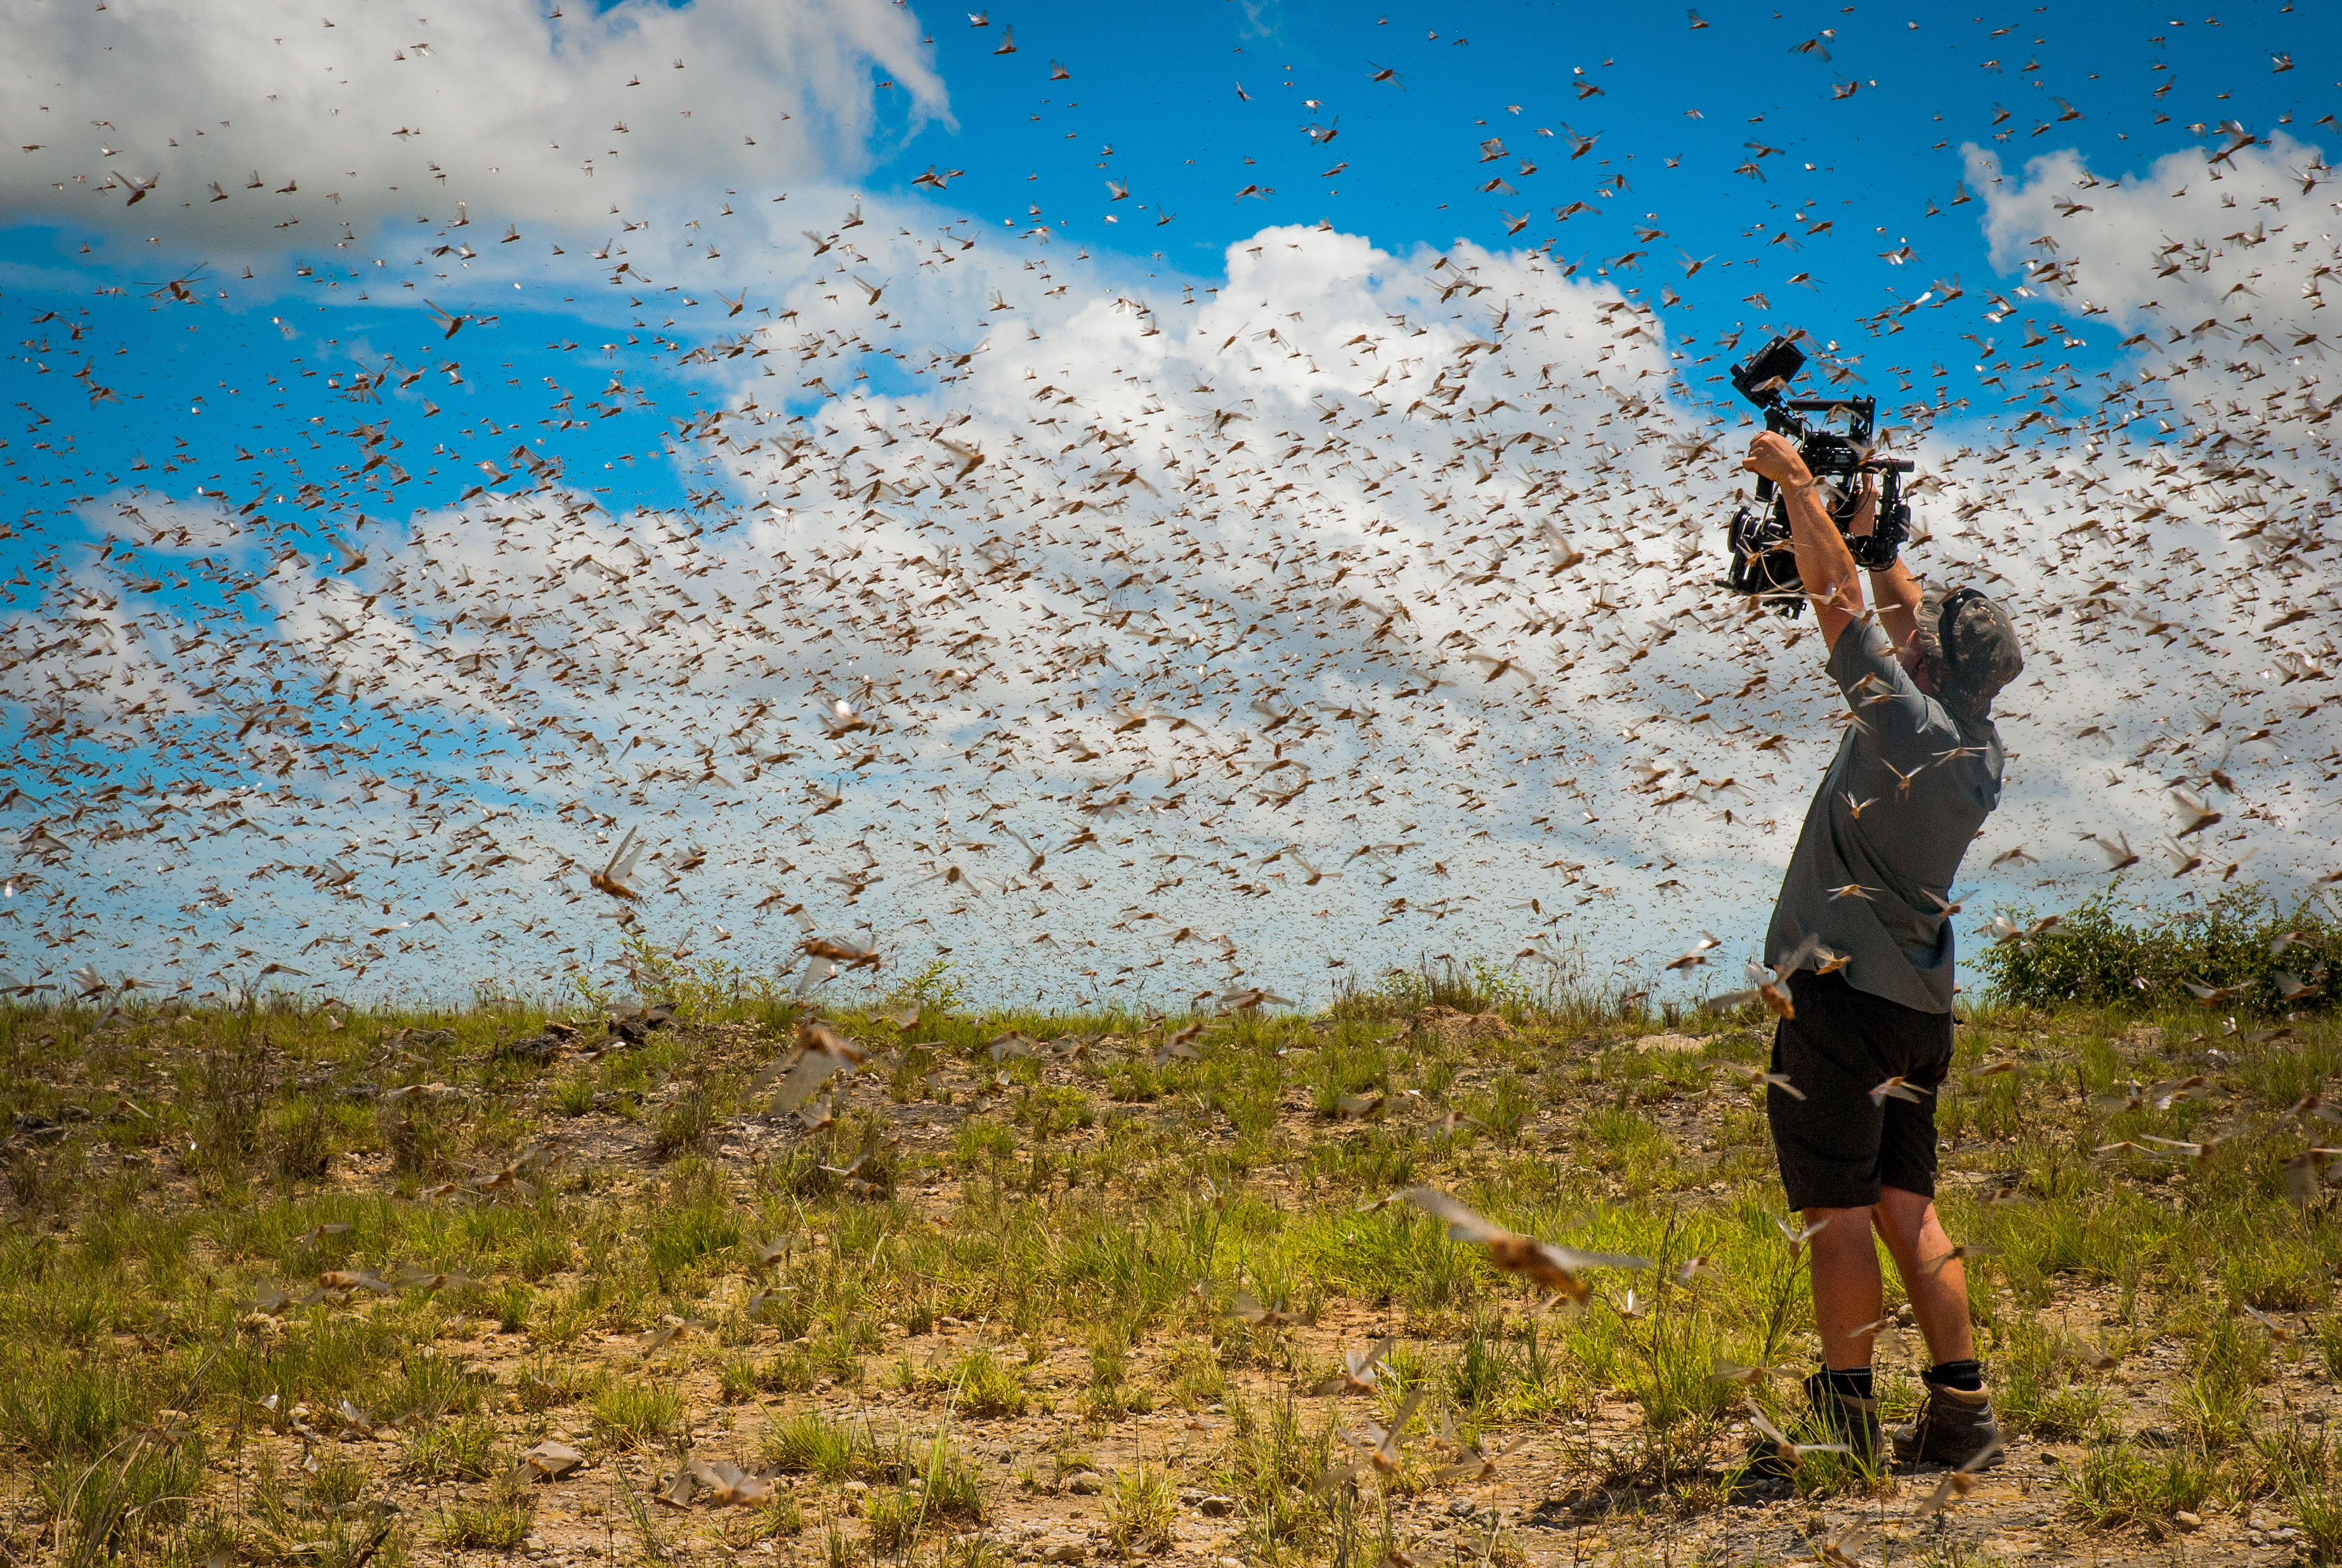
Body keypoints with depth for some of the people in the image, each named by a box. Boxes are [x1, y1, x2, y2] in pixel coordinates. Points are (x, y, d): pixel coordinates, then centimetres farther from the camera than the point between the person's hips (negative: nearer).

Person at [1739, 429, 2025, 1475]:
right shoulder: (1977, 745, 8)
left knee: (1836, 1209, -4)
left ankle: (1849, 1418, -2)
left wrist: (1798, 483, 0)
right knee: (1904, 1203, 12)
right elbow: (1917, 621, 24)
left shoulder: (1907, 723, -14)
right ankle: (1961, 1411, 10)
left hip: (1843, 992, -8)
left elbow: (1839, 601, -10)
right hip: (1918, 1003, 8)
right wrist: (1877, 531, 30)